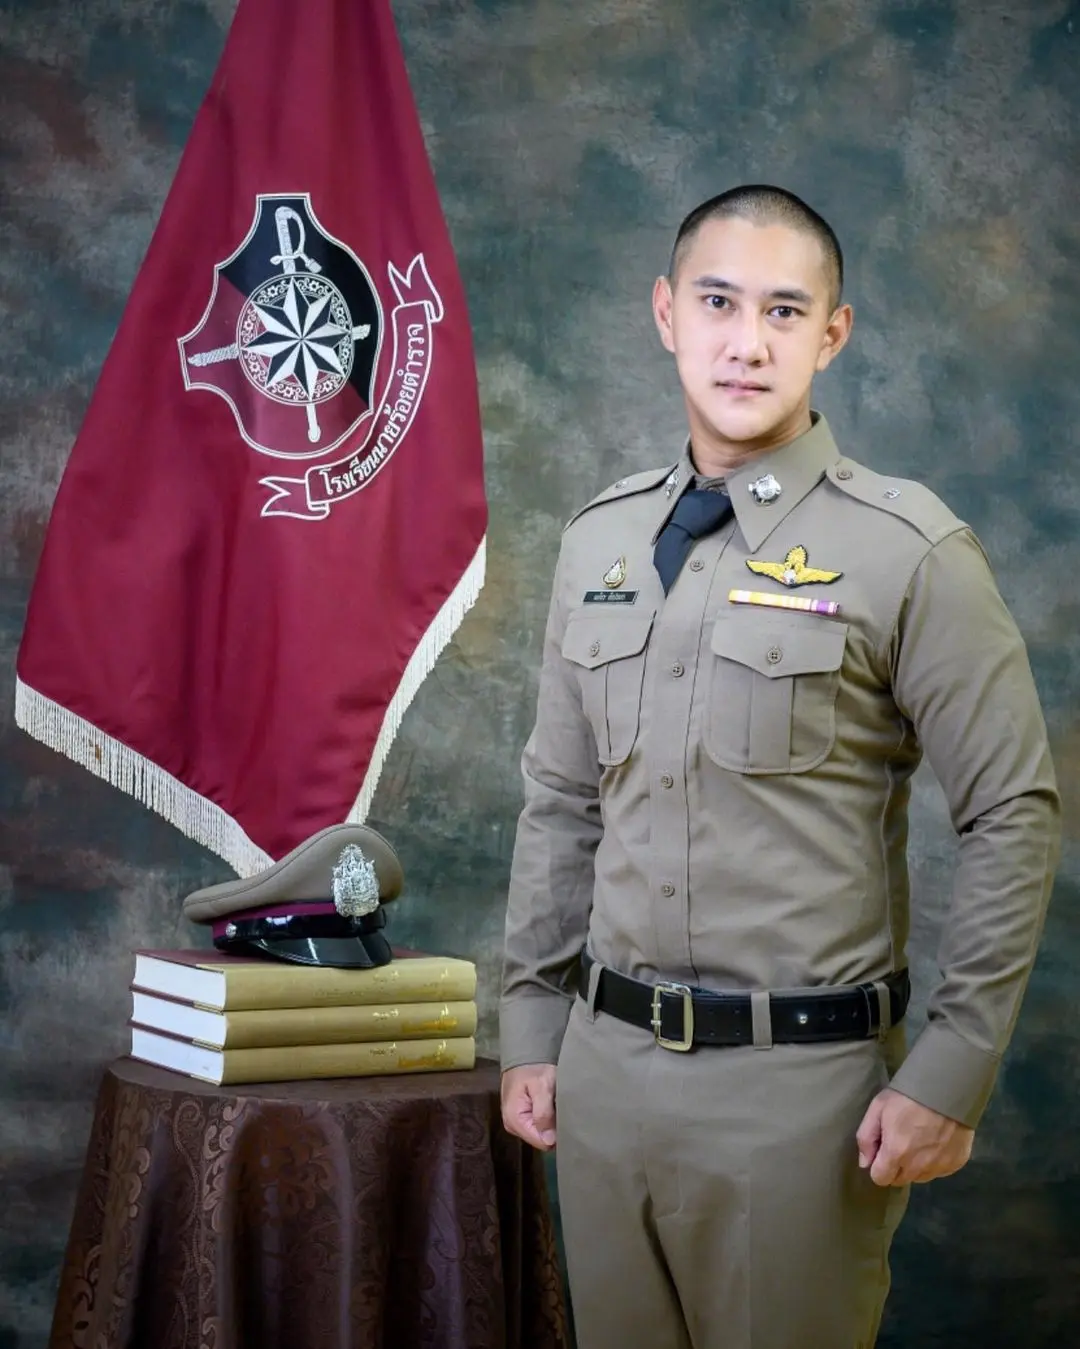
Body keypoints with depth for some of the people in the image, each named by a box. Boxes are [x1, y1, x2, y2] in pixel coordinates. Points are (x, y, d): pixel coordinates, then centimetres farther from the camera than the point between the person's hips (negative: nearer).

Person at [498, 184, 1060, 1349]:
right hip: (607, 1062, 5)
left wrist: (950, 1075, -10)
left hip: (801, 1077, -4)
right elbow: (560, 804, 12)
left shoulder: (906, 553, -9)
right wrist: (531, 1027, 11)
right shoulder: (599, 542, 6)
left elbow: (1012, 820, -8)